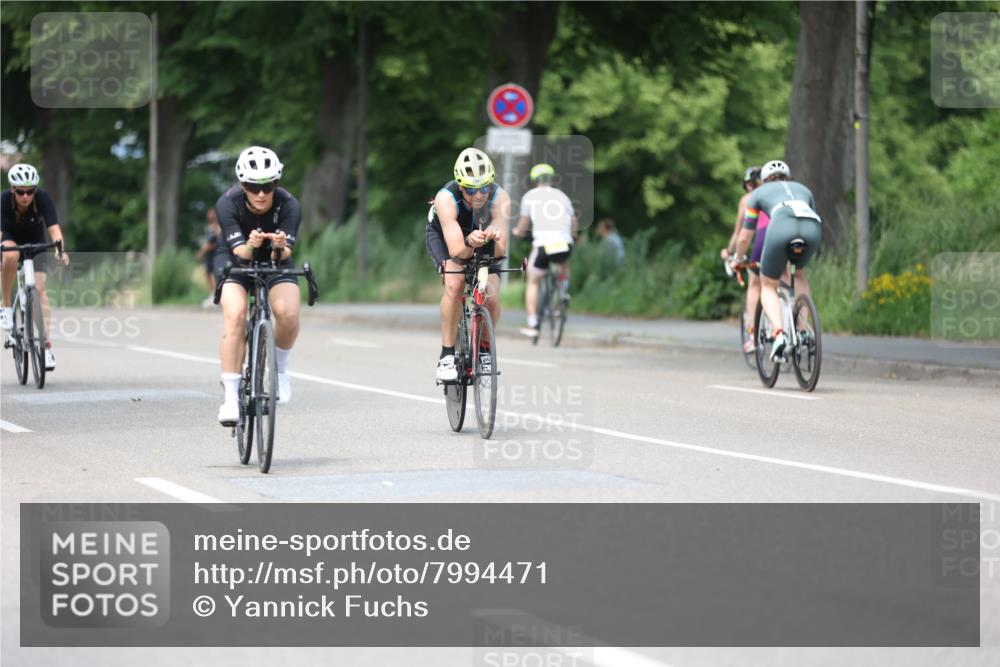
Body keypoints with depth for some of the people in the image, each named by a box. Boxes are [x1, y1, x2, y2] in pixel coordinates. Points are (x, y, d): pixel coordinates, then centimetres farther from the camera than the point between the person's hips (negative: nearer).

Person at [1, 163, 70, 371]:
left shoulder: (43, 198, -30)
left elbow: (54, 228, -37)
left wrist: (60, 250, -55)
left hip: (35, 242, 0)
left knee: (39, 289, -13)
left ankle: (47, 346, -11)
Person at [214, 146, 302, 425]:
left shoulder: (288, 205, -27)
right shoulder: (228, 204, -28)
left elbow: (284, 256, -32)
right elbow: (239, 252, -34)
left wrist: (280, 248, -54)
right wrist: (250, 246, -56)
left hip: (274, 261, 1)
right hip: (235, 259, -1)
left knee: (288, 314, -26)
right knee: (235, 314, -28)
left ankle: (280, 369, 4)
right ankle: (231, 397, -23)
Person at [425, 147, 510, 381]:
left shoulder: (500, 198, -33)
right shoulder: (446, 199, -38)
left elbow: (500, 250, -38)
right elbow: (456, 250, -43)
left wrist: (493, 237, -60)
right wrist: (469, 242, -64)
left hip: (480, 236, 2)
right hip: (444, 236, -2)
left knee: (492, 299, -17)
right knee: (455, 284, -31)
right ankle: (447, 356, -19)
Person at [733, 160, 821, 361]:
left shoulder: (759, 193, 33)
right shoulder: (803, 189, 40)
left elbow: (744, 238, 36)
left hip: (782, 226, -3)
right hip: (813, 229, 3)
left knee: (768, 286, 16)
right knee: (800, 273, 34)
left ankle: (779, 333, -10)